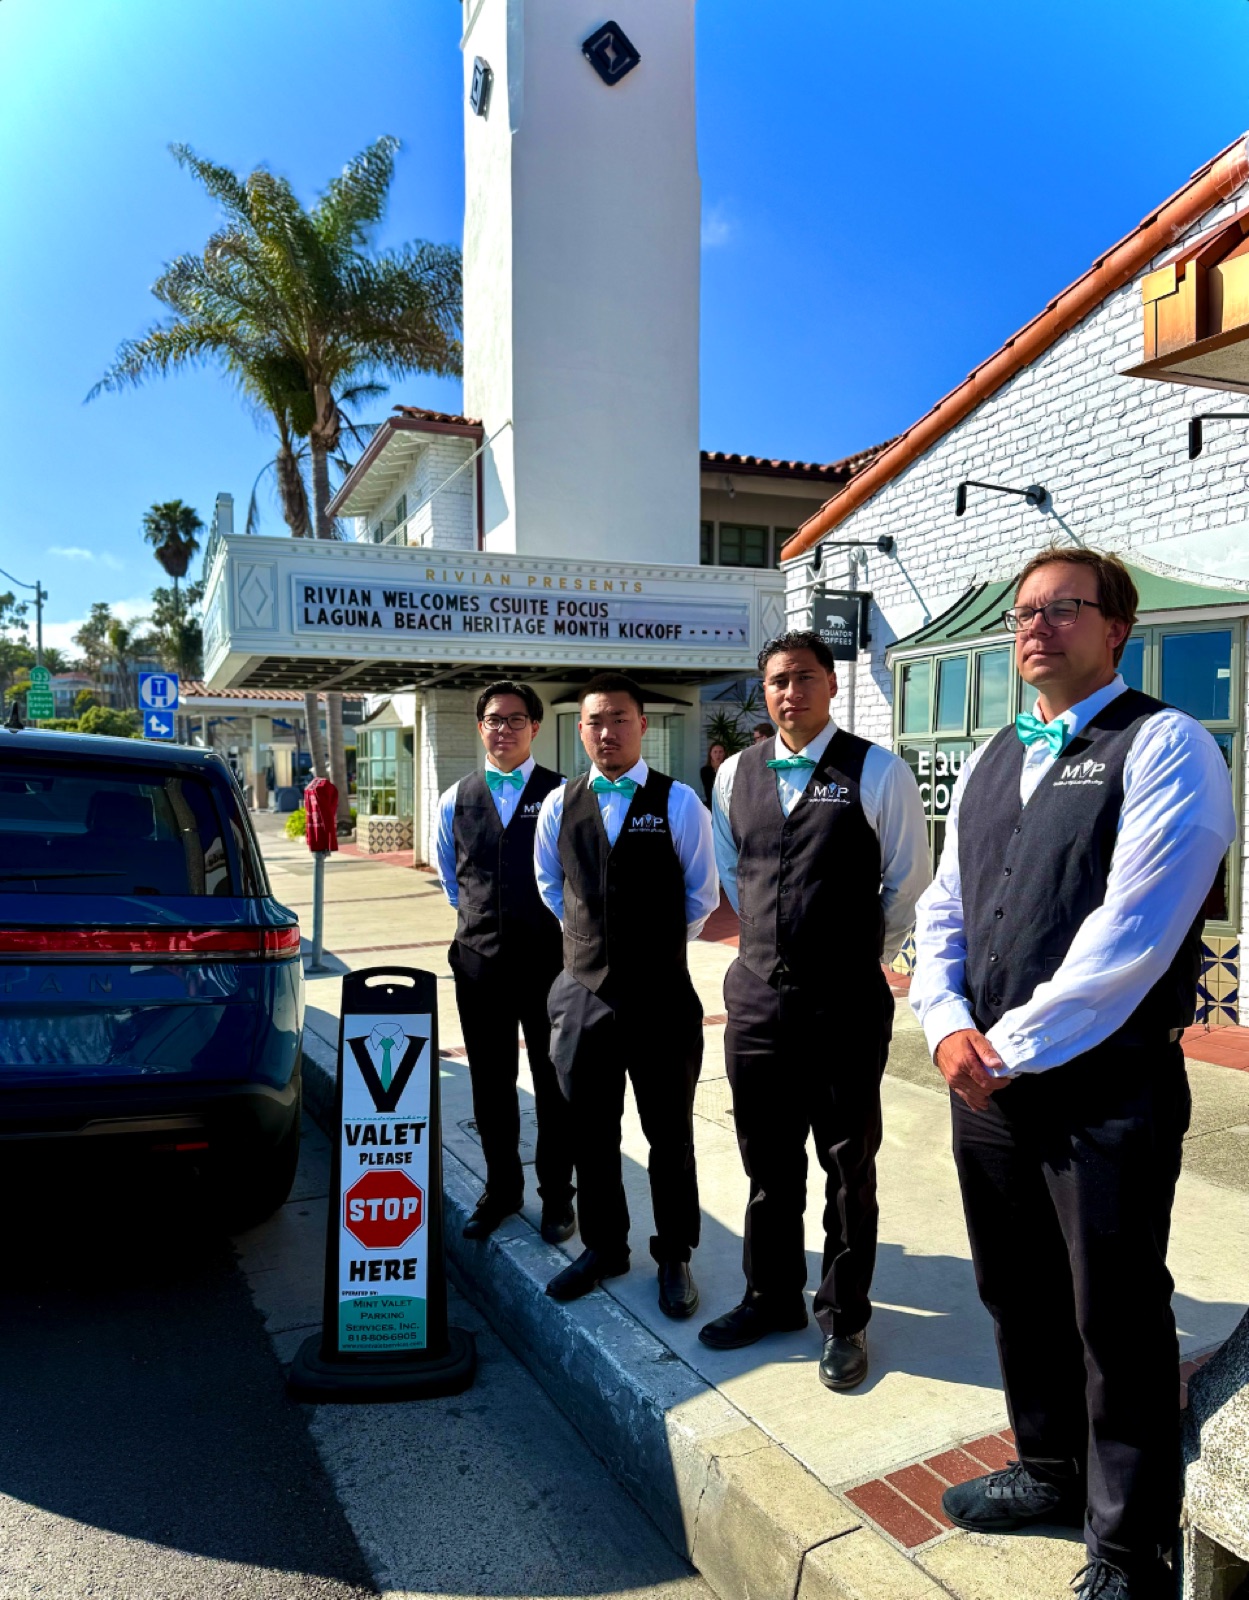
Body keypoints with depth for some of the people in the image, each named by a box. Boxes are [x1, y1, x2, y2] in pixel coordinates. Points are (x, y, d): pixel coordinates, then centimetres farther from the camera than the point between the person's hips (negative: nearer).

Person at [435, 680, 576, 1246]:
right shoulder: (455, 801, 7)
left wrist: (551, 924, 4)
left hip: (549, 960, -3)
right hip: (479, 960, 3)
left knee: (554, 1083, 8)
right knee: (490, 1085, 14)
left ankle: (556, 1195, 25)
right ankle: (501, 1188, 32)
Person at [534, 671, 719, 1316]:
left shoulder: (679, 802, -6)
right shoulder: (559, 804, 3)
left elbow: (702, 894, 4)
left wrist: (663, 945, 9)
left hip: (662, 995, -3)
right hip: (582, 991, 3)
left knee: (670, 1133, 10)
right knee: (590, 1131, 15)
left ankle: (674, 1256, 28)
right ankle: (602, 1246, 34)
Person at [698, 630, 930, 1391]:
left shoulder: (878, 773, -8)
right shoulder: (736, 774, 6)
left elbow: (910, 884, 0)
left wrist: (862, 955, 6)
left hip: (846, 1005, -4)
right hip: (757, 996, 4)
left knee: (848, 1166, 10)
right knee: (768, 1162, 17)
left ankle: (844, 1319, 28)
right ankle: (772, 1298, 36)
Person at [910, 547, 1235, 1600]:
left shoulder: (1164, 746, -9)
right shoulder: (988, 763, 13)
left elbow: (1132, 933, -18)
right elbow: (941, 912, 13)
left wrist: (1013, 1046, -14)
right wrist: (950, 1028, -3)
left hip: (1107, 1089, -6)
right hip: (988, 1081, 7)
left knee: (1117, 1323, 8)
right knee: (1018, 1296, 20)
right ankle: (1053, 1472, 44)